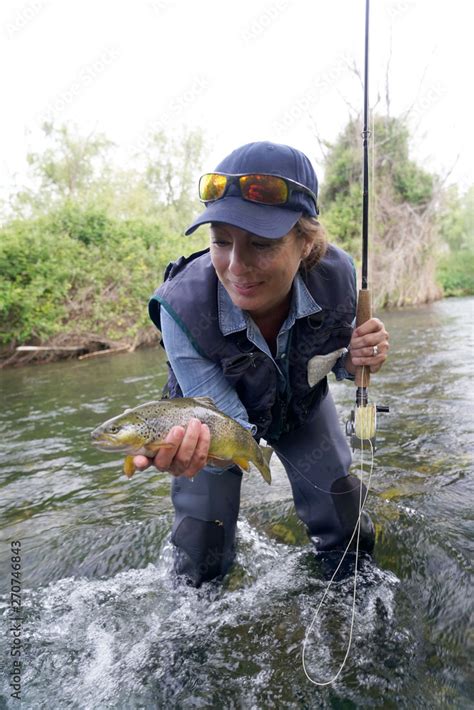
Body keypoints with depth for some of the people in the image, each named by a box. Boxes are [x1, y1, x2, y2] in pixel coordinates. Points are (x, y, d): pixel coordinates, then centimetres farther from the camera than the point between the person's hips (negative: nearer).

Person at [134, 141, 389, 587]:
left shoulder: (336, 275, -29)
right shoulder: (182, 306, -38)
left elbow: (335, 359, -7)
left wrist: (355, 359, -30)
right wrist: (187, 450, -53)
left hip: (302, 404, 3)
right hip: (219, 412, -2)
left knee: (346, 523, 10)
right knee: (202, 551, 2)